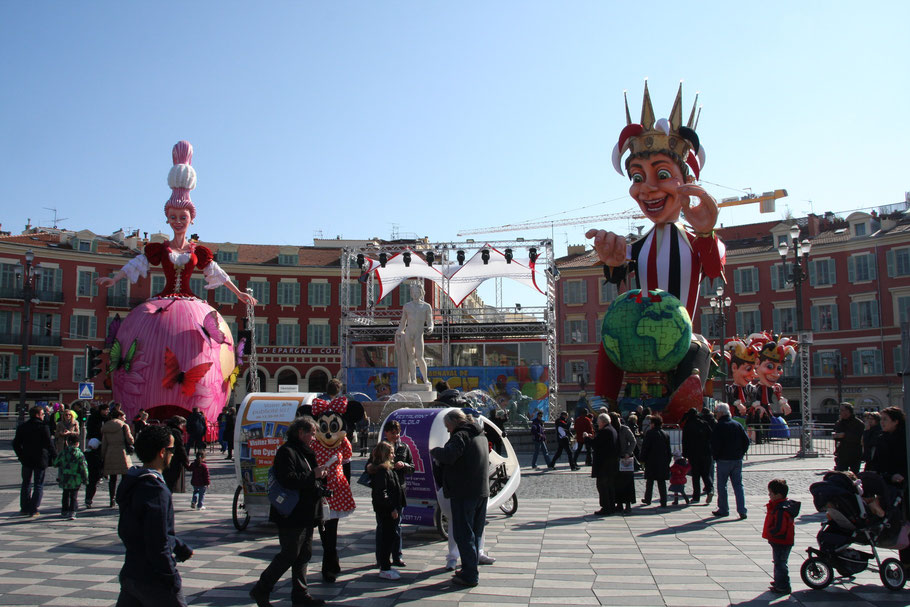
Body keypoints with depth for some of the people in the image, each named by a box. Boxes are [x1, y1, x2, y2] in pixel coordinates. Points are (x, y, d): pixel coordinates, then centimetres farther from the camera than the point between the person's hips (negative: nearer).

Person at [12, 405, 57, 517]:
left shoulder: (22, 427, 4)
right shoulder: (43, 427, -13)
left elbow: (16, 444, 8)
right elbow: (49, 444, -15)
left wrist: (21, 456, 19)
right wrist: (55, 456, -4)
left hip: (26, 460, 5)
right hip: (40, 460, -4)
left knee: (26, 483, 17)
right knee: (38, 485, 4)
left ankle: (24, 508, 20)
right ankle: (33, 509, 1)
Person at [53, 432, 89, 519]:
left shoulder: (63, 452, -1)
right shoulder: (80, 454, -8)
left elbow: (55, 463, 5)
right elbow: (84, 467, -8)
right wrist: (85, 479, 0)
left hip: (64, 479, 2)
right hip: (76, 480, -2)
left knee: (65, 494, 20)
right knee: (74, 496, 4)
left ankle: (64, 511, 27)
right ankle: (72, 512, -8)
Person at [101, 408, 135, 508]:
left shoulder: (105, 427, 11)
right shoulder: (124, 426, -3)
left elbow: (103, 444, 10)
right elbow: (130, 440, -6)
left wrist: (103, 457, 14)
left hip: (109, 454, 4)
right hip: (122, 453, -4)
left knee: (112, 478, 10)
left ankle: (112, 499, 9)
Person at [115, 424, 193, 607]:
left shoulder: (131, 482, 8)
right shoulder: (156, 490, -22)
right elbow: (158, 546, -23)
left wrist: (182, 548, 24)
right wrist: (173, 582, -16)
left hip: (130, 574, 9)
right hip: (154, 580, -9)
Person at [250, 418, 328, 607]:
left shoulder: (305, 452, 17)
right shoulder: (286, 452, -14)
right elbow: (288, 480, -27)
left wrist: (319, 475, 8)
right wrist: (313, 475, -21)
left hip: (305, 515, 10)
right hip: (291, 515, -10)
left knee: (304, 554, 13)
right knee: (289, 555, -4)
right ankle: (260, 590, 9)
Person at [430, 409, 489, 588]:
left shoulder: (461, 436, -14)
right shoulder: (480, 436, 16)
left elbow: (448, 456, -28)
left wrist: (435, 451, -7)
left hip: (464, 493, -9)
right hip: (482, 491, 9)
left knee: (463, 534, -2)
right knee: (475, 533, 17)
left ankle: (469, 575, 1)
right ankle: (471, 571, 26)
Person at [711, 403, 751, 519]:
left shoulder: (719, 426, -10)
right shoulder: (737, 425, 7)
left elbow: (715, 444, -15)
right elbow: (746, 440, 7)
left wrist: (715, 456, -1)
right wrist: (741, 453, 12)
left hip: (724, 460, -5)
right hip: (737, 460, 5)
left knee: (722, 485, 6)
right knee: (738, 484, 7)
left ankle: (723, 509, 11)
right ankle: (742, 510, -1)